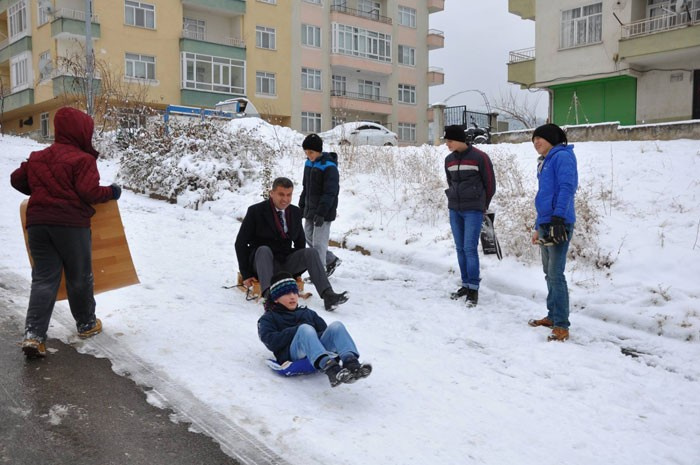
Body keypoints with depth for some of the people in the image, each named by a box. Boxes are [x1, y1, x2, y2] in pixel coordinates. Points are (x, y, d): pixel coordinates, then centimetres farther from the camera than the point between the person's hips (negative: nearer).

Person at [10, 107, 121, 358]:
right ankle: (86, 324, 28)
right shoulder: (83, 159, -6)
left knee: (43, 279, 6)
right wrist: (111, 192, 2)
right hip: (71, 224, -5)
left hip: (38, 222, 5)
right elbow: (88, 192, -15)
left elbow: (17, 179, 18)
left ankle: (33, 334, -5)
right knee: (79, 277, 12)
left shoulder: (38, 156, 15)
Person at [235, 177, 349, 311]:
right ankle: (268, 296, -53)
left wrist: (298, 262, 4)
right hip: (262, 260, -3)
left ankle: (328, 296, -33)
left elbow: (300, 242, 18)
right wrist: (246, 274, -9)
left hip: (286, 263, 4)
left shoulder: (295, 212, 7)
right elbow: (241, 243, -5)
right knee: (264, 249, -35)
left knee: (310, 252, -21)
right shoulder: (256, 211, -6)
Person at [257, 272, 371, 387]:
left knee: (336, 326, -23)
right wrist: (298, 330, -6)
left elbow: (326, 332, 22)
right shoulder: (269, 318, 23)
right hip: (291, 355, -4)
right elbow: (271, 342, 1)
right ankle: (329, 367, -60)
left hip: (319, 348, 4)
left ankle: (351, 363, -51)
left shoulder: (308, 313, 36)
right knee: (305, 329, -34)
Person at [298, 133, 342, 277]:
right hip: (310, 209, 9)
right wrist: (302, 205, 17)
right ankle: (332, 260, 30)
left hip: (324, 211, -9)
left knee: (318, 242, -5)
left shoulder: (329, 167, -17)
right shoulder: (309, 163, 8)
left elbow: (330, 193, -21)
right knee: (308, 237, 16)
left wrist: (321, 213, -26)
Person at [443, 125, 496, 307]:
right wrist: (454, 200, 15)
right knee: (460, 249, 8)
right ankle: (466, 284, 18)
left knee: (470, 248, -10)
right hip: (454, 210, 6)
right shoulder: (449, 159, 9)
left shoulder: (480, 157, -8)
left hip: (473, 211, -6)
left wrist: (482, 205, 8)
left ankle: (474, 289, -4)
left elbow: (490, 184, -1)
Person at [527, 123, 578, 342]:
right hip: (545, 224, 10)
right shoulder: (544, 162, 21)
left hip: (558, 223, -10)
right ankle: (553, 316, 25)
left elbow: (566, 188, -19)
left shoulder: (562, 156, -7)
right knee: (549, 274, 14)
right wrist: (538, 227, 23)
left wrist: (558, 218, -28)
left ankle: (562, 325, -5)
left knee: (556, 274, -10)